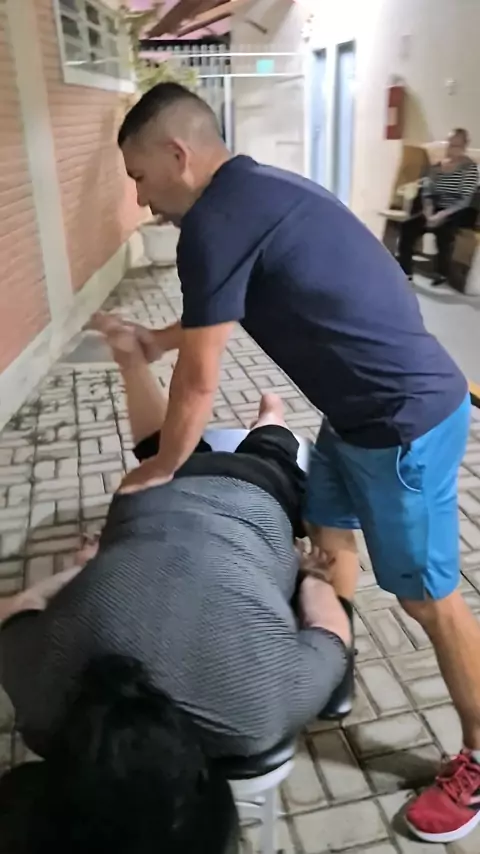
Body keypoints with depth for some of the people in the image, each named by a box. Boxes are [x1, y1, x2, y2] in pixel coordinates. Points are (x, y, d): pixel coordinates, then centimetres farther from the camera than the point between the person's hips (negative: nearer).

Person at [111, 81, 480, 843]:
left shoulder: (215, 223, -20)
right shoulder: (255, 191, 11)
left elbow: (199, 383, -15)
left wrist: (161, 470, 1)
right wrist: (158, 339, 31)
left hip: (406, 420, -10)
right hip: (362, 410, 10)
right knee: (327, 536, 22)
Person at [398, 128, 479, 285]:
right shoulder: (438, 166, 10)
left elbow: (465, 200, -14)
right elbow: (427, 192, 4)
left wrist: (442, 215, -25)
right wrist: (429, 212, -15)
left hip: (458, 213, -5)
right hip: (436, 210, 5)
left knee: (442, 229, -37)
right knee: (407, 225, -18)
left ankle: (444, 273, -16)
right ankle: (404, 271, -11)